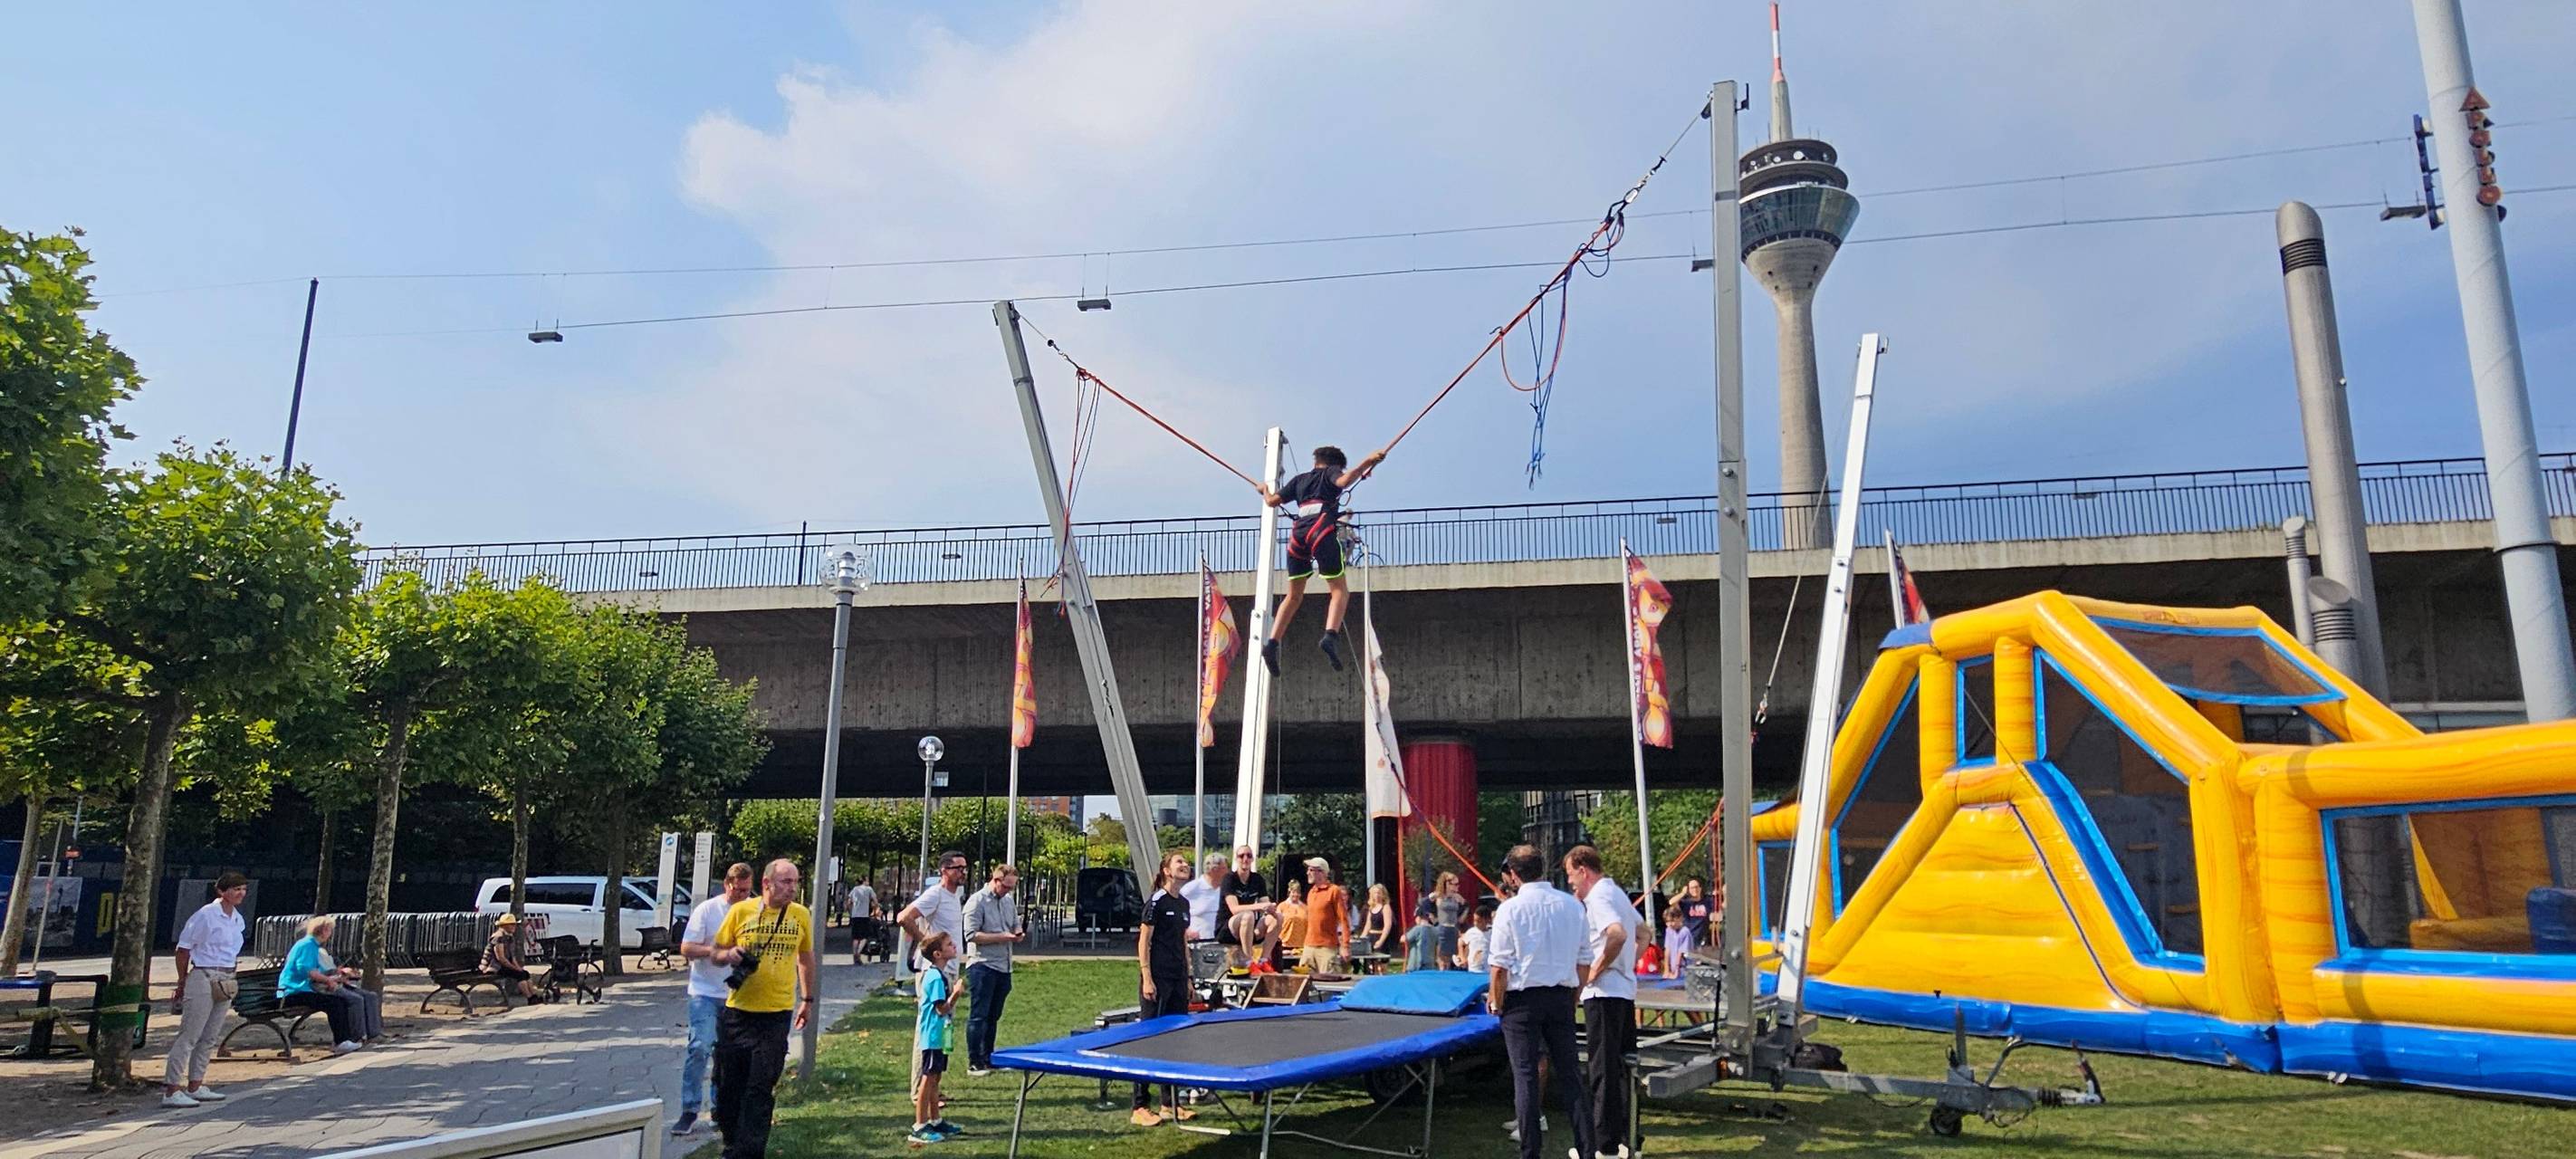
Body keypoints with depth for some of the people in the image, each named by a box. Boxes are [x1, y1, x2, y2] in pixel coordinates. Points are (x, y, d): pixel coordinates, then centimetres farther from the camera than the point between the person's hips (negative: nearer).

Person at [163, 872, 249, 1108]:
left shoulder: (237, 919, 11)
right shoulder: (206, 915, -11)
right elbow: (182, 949, -7)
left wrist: (228, 977, 14)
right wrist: (182, 983, -2)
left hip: (226, 981, 8)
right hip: (204, 979, -8)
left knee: (210, 1037, 12)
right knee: (189, 1036, -7)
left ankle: (195, 1086, 20)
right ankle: (171, 1090, -4)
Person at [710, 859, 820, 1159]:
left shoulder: (802, 915, 1)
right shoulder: (740, 911, -4)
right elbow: (715, 954, 5)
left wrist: (807, 999, 15)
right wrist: (729, 954, -18)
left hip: (777, 1014, 0)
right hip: (737, 1011, 1)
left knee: (761, 1089, -3)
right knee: (730, 1084, 10)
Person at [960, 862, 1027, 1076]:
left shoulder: (1009, 901, 14)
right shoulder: (977, 901, -10)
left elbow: (1016, 925, 25)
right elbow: (971, 935, -16)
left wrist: (1018, 934, 1)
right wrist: (1002, 937, -19)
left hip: (1003, 967, 7)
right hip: (982, 966, -7)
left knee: (993, 1016, 14)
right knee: (978, 1016, -3)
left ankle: (987, 1059, 22)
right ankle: (974, 1063, 3)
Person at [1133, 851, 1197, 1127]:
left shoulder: (1184, 903, 14)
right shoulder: (1156, 902, -9)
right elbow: (1143, 942, -11)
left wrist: (1188, 978, 17)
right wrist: (1146, 979, -16)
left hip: (1178, 980, 8)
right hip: (1157, 979, -8)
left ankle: (1171, 1104, 19)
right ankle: (1140, 1107, 0)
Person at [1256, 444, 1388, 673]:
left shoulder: (1300, 479, 28)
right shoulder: (1331, 472, 17)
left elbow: (1273, 501, 26)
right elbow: (1344, 481, -7)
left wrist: (1265, 491, 46)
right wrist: (1366, 463, -7)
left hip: (1298, 534, 5)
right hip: (1322, 531, -5)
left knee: (1294, 596, 14)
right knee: (1340, 591, -4)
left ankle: (1272, 643, 1)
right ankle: (1331, 635, -30)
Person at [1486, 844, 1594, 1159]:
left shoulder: (1510, 909, -10)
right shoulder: (1573, 906, 4)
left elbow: (1499, 967, -10)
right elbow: (1584, 961, 9)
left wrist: (1496, 1003, 3)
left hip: (1523, 999, -4)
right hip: (1561, 997, 4)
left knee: (1525, 1076, 3)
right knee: (1569, 1074, 10)